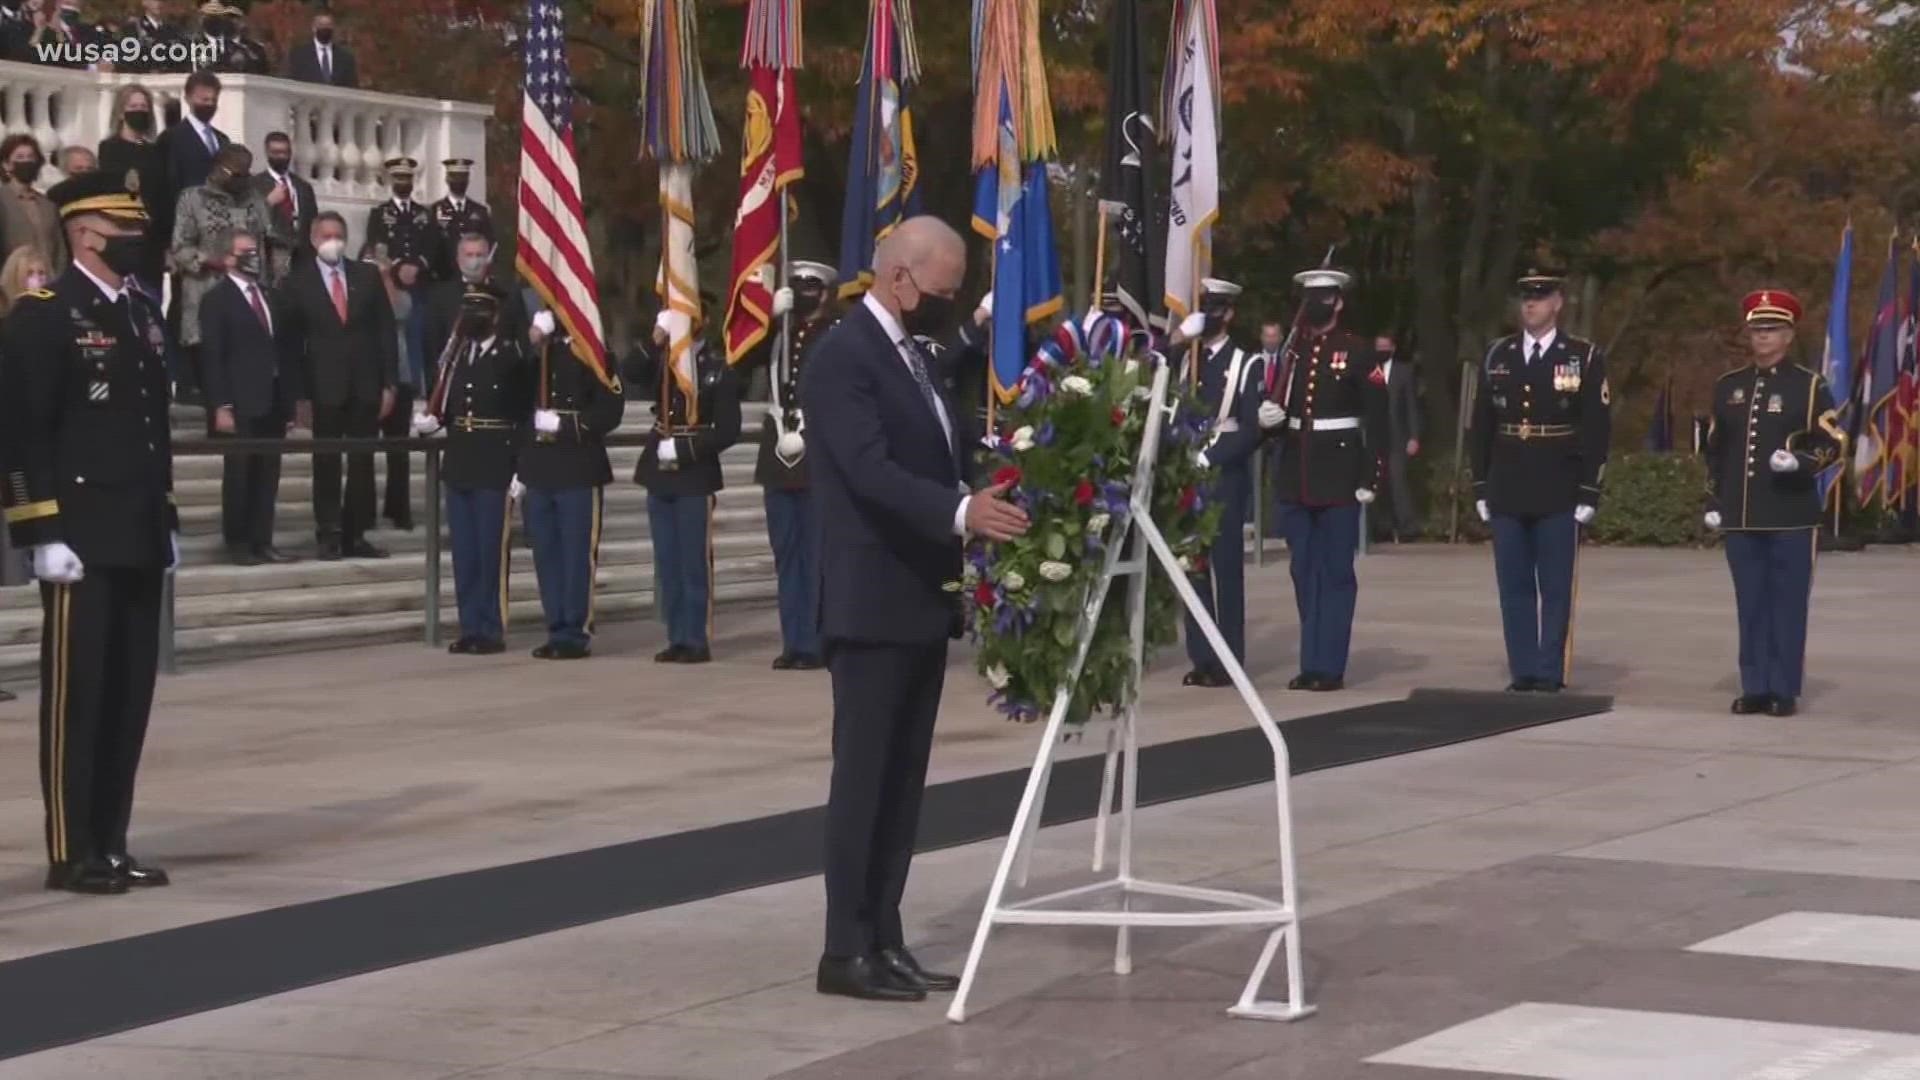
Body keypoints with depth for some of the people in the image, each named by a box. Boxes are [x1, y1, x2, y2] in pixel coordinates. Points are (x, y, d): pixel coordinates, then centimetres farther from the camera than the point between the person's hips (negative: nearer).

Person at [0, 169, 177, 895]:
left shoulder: (144, 315, 15)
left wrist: (167, 519, 18)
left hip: (138, 539, 8)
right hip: (80, 538, -8)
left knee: (130, 692, 9)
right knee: (76, 692, -4)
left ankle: (111, 844, 16)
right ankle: (71, 853, 2)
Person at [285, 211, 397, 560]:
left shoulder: (368, 276, 7)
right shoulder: (299, 283, 1)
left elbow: (385, 331, 7)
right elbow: (293, 342, 0)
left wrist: (389, 384, 0)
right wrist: (300, 394, -6)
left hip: (365, 386, 2)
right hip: (324, 387, -2)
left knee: (363, 464, 4)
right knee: (327, 464, 1)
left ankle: (355, 536, 9)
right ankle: (329, 537, 5)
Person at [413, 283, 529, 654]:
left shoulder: (512, 356, -5)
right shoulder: (454, 355, 11)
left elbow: (526, 413, -7)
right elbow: (444, 405, 15)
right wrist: (431, 421, -7)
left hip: (495, 468, -6)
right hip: (458, 465, 6)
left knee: (491, 551, -2)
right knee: (463, 551, 8)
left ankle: (492, 630, 4)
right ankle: (470, 628, 13)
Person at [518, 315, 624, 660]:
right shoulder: (533, 355, 15)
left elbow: (610, 410, -12)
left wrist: (565, 424, -19)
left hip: (579, 472, -6)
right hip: (538, 471, 6)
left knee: (578, 554, -3)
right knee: (546, 555, 8)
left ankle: (577, 634, 1)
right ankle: (557, 630, 15)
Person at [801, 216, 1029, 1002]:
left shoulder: (911, 354, 15)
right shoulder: (843, 357, -14)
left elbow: (948, 451, 17)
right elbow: (870, 472, -26)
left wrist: (1001, 489, 1)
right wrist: (961, 513, -37)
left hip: (921, 600, 9)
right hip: (873, 603, -9)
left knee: (903, 779, 10)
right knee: (864, 775, -5)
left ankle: (884, 941, 15)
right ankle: (846, 951, -1)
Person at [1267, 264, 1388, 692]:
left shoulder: (1358, 353, -4)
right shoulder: (1290, 351, 11)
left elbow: (1376, 420, -6)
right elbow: (1273, 406, 17)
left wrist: (1369, 478, -11)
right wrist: (1268, 417, -7)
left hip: (1339, 475, -5)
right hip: (1294, 476, 5)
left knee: (1336, 573, -1)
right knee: (1304, 572, 9)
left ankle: (1330, 666, 1)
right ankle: (1311, 664, 15)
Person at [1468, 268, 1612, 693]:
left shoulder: (1585, 357, 0)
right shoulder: (1498, 356, 9)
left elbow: (1597, 430, -3)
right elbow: (1481, 426, 12)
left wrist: (1589, 493, -8)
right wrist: (1481, 487, 8)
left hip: (1559, 495, -3)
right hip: (1506, 494, 3)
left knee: (1556, 589, 0)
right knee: (1514, 588, 5)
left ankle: (1550, 673, 5)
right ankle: (1523, 671, 11)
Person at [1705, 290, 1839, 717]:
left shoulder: (1810, 386, 2)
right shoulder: (1728, 386, 13)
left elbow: (1833, 443, -1)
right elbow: (1715, 448, 17)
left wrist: (1800, 461, -19)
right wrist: (1712, 500, 11)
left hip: (1791, 516, -3)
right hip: (1741, 517, 3)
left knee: (1788, 603, -1)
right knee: (1751, 603, 5)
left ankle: (1784, 689, 3)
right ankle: (1755, 687, 10)